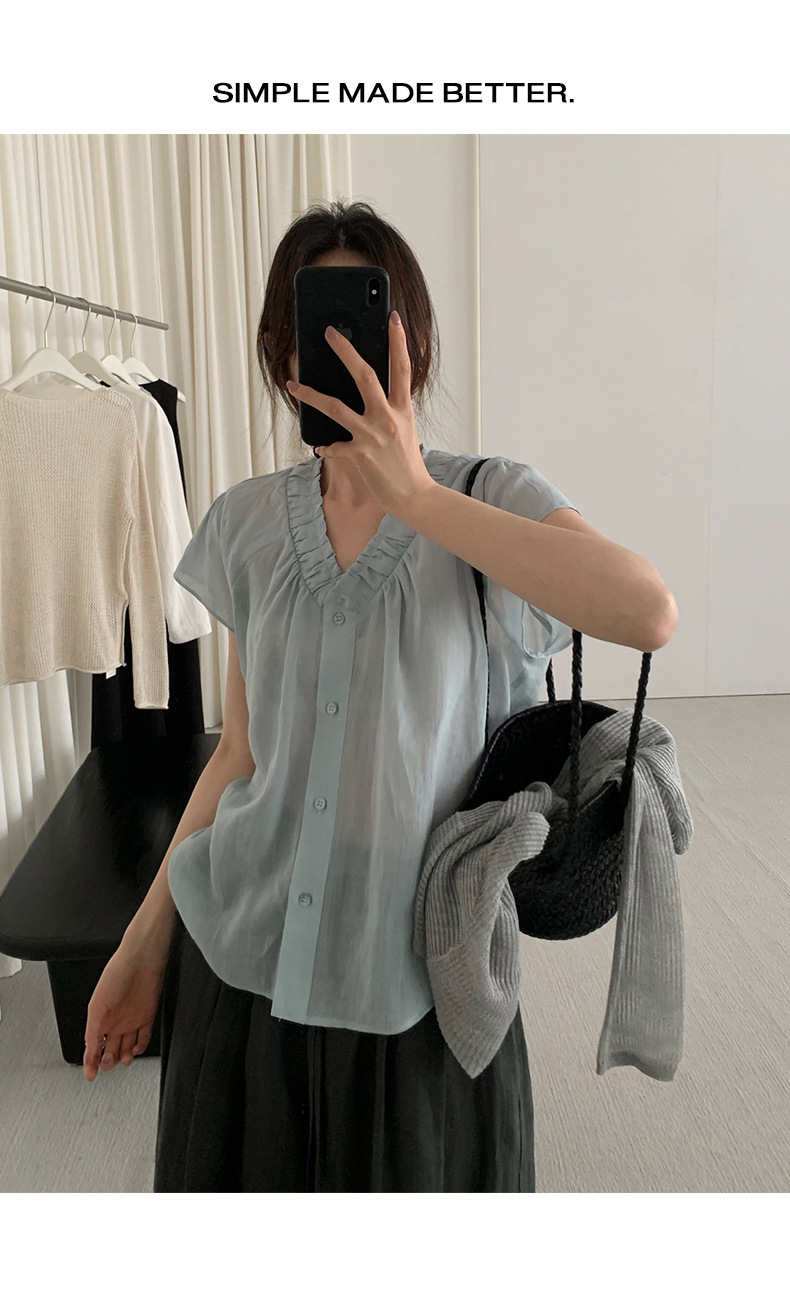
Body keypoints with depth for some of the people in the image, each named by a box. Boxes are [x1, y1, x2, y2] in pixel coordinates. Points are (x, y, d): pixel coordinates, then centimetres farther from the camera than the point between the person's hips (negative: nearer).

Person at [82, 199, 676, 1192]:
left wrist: (416, 495, -28)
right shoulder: (246, 524, 0)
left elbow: (647, 614, -30)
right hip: (242, 956, 3)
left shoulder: (491, 497, -10)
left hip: (416, 978, -2)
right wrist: (145, 938, 7)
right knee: (246, 1179, 20)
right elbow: (240, 751, 5)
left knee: (418, 1180, 19)